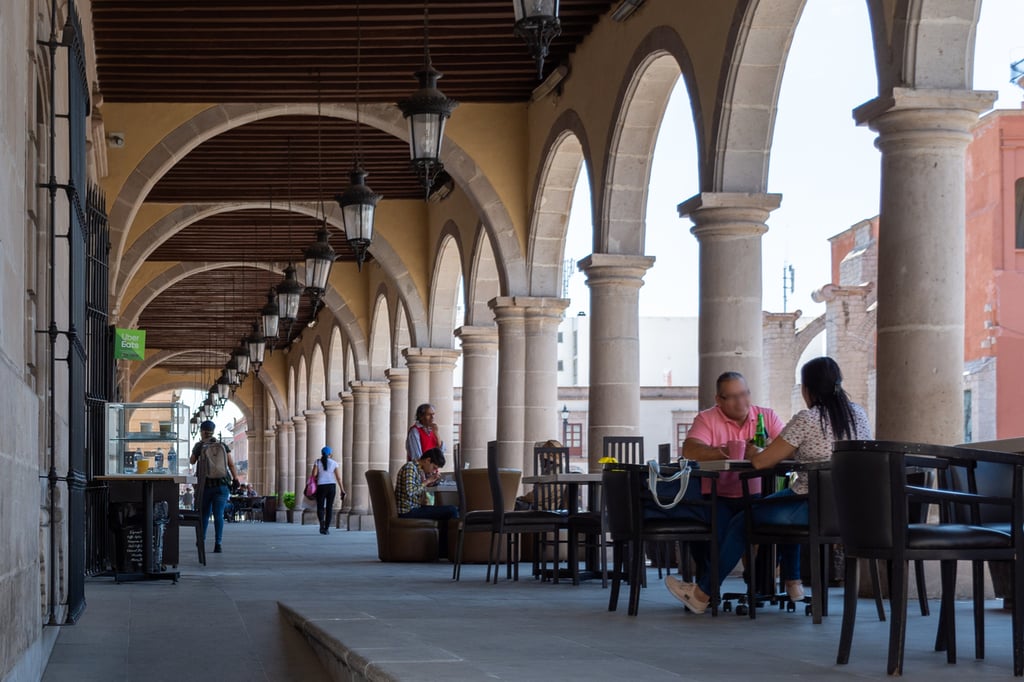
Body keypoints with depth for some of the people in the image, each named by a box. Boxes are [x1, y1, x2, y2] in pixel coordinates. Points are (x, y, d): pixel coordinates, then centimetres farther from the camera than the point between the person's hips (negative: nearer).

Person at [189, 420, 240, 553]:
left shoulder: (200, 446, -1)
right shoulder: (223, 446, 4)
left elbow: (191, 461, 13)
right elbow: (231, 464, -2)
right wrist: (236, 479, -4)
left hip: (205, 485, 0)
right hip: (222, 485, 0)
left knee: (204, 514, 15)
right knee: (219, 514, -4)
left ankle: (201, 541, 21)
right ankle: (217, 543, -15)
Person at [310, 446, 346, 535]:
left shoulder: (317, 462, 1)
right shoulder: (334, 463, 3)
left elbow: (314, 474, -11)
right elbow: (339, 478, -1)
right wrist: (342, 491, 2)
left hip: (321, 486, -1)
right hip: (332, 486, 1)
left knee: (320, 508, 3)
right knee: (329, 508, 11)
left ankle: (322, 520, -28)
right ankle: (326, 528, 8)